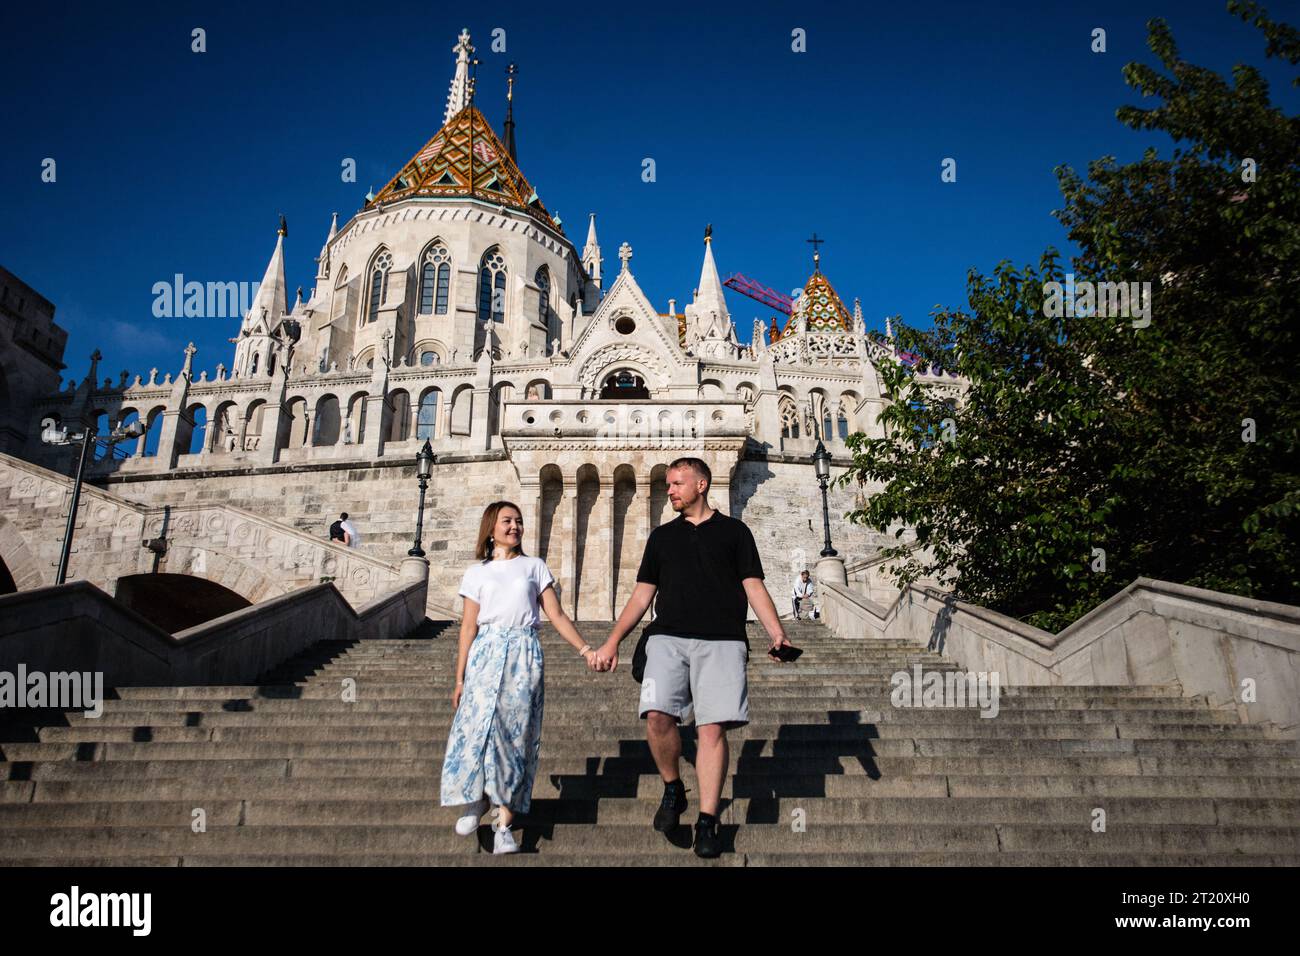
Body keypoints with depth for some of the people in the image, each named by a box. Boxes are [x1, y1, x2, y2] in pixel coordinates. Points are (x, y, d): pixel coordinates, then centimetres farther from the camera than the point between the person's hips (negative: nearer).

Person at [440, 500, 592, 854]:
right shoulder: (477, 572, 10)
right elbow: (469, 627, 7)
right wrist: (459, 678, 4)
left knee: (516, 731, -2)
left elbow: (557, 616, 8)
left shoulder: (535, 567, 11)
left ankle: (505, 820, 4)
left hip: (524, 654, 0)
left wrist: (585, 649, -4)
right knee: (479, 725, -8)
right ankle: (476, 798, 18)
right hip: (486, 654, 0)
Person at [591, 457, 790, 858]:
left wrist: (777, 634, -7)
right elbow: (642, 595, 20)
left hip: (720, 641, -2)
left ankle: (707, 822, 0)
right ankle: (672, 789, 8)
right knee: (657, 716, -17)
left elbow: (754, 588, 8)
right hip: (668, 637, 2)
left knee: (712, 727, -11)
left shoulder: (734, 531, 14)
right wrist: (612, 642, 11)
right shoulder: (662, 536, 21)